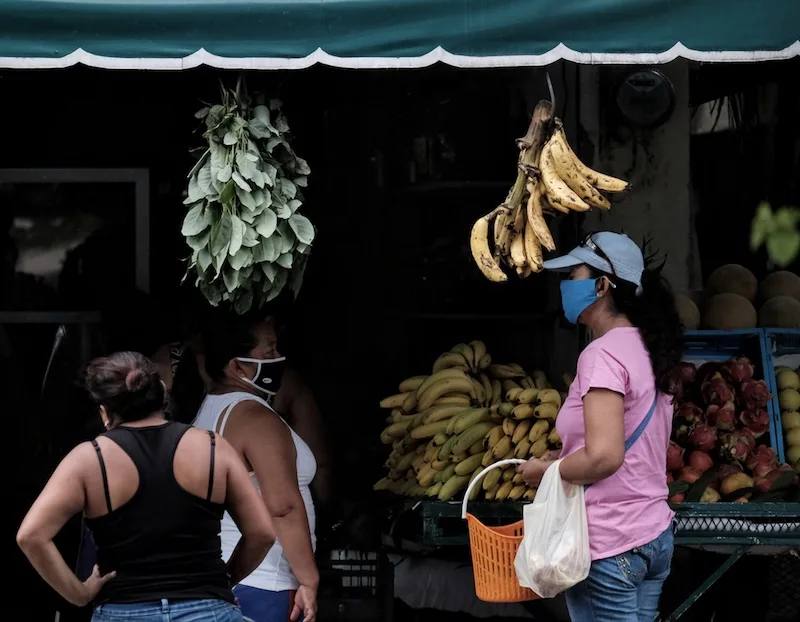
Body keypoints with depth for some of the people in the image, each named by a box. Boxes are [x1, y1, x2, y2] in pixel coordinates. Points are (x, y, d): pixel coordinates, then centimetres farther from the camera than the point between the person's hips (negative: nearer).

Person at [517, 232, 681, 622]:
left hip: (609, 548, -9)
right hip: (654, 535, 9)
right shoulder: (647, 349, 11)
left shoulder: (603, 355, -16)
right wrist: (566, 459, 15)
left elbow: (603, 456, -24)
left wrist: (543, 470, -8)